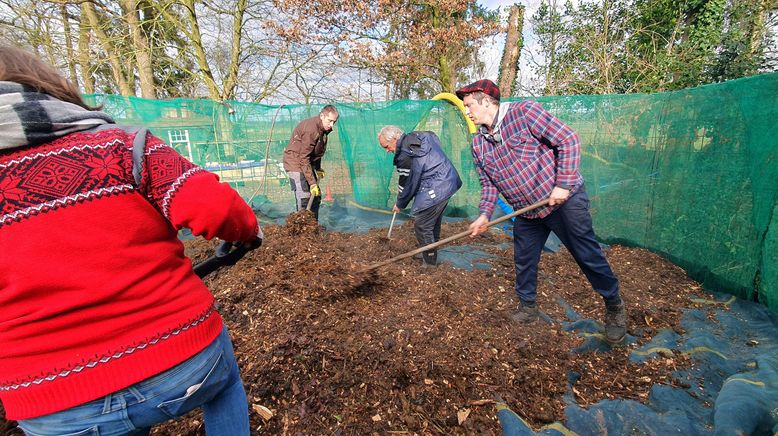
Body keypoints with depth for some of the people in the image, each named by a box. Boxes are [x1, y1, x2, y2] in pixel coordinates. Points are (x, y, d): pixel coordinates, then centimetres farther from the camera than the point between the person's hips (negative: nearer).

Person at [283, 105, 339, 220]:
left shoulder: (322, 129, 4)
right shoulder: (311, 129, -26)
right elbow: (304, 158, -27)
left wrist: (318, 169, 8)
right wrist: (312, 183, -27)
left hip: (307, 163, 10)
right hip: (295, 163, -10)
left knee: (316, 197, 11)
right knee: (304, 200, -15)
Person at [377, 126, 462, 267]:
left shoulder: (406, 156, -21)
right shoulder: (419, 136, 7)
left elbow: (406, 185, -11)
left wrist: (399, 205, 7)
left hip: (435, 190, -10)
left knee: (422, 226, -1)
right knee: (434, 223, 21)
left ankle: (429, 263, 11)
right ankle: (431, 254, 35)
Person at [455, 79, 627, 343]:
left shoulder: (524, 112, -15)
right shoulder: (478, 144, 3)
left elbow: (568, 140, -15)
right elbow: (488, 183, 6)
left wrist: (563, 184, -21)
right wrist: (485, 214, -8)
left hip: (563, 200, -6)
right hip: (526, 212, 6)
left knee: (588, 256, 4)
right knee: (523, 261, 13)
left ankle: (614, 307, 28)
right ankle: (528, 307, 35)